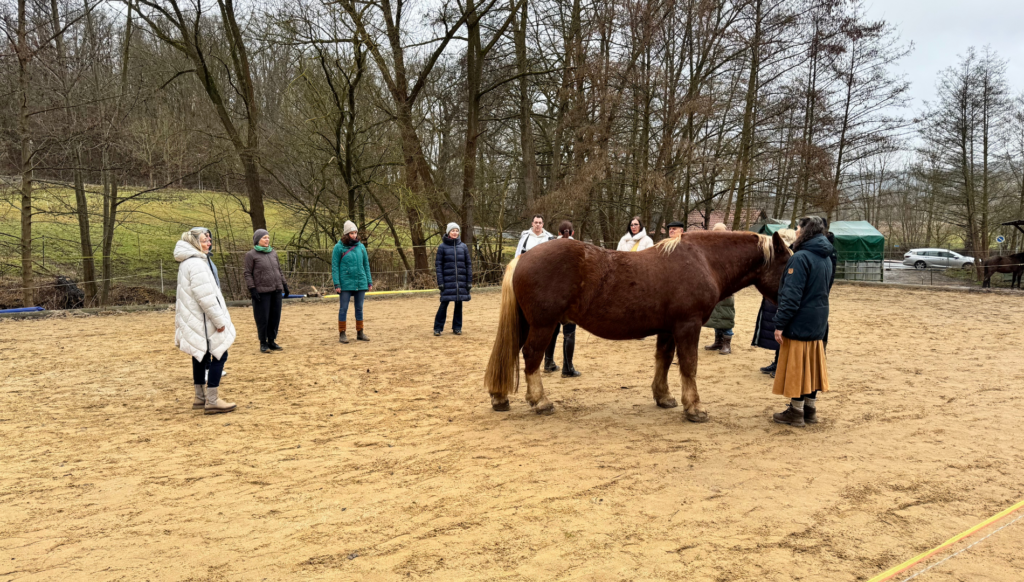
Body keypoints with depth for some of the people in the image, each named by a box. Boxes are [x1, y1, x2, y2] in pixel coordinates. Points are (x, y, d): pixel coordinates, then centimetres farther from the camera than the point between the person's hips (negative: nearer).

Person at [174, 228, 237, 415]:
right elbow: (205, 297, -23)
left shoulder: (187, 262, 15)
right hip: (202, 319, -11)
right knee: (219, 354, -7)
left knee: (201, 356, 16)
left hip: (193, 320, 11)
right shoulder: (197, 264, -19)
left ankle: (200, 397, 25)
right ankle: (212, 401, -6)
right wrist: (219, 320, -18)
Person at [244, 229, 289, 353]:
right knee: (262, 318, -1)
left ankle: (272, 341, 20)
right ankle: (263, 343, 10)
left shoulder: (273, 253, 14)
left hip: (276, 290, 6)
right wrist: (252, 289, -12)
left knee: (275, 317, 8)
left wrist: (284, 284, 17)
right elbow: (247, 273, -5)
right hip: (262, 292, -5)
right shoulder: (251, 255, -3)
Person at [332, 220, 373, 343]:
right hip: (345, 284, -4)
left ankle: (360, 333, 19)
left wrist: (369, 282, 9)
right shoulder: (339, 247, -4)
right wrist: (336, 284, -10)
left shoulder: (361, 247, 8)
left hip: (360, 283, 4)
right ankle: (342, 334, 7)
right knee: (343, 308, 1)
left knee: (359, 308, 10)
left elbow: (366, 265, 13)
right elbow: (334, 267, -3)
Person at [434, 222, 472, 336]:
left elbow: (469, 264, 7)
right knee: (444, 303, -3)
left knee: (459, 304, 7)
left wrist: (469, 281, 2)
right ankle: (438, 328, 6)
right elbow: (438, 265, -1)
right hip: (447, 281, -3)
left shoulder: (463, 246, 6)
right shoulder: (442, 247, -1)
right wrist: (440, 282, -8)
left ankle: (457, 327, 18)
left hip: (461, 281, 3)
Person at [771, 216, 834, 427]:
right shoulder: (825, 259, 10)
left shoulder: (801, 258, -18)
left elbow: (791, 296, -22)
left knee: (796, 367, 1)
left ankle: (796, 412, 9)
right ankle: (810, 409, 23)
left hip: (799, 322, -8)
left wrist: (780, 324, -19)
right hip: (818, 322, 8)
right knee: (811, 365, 15)